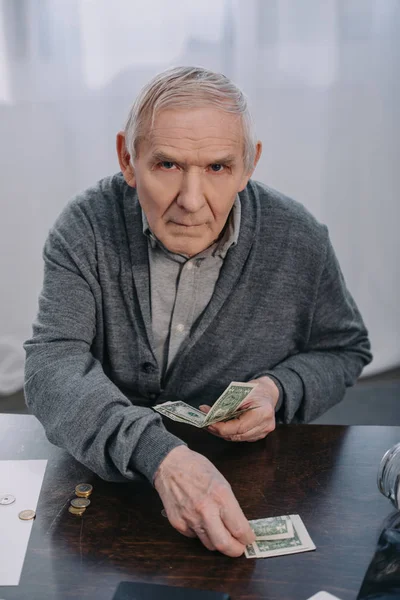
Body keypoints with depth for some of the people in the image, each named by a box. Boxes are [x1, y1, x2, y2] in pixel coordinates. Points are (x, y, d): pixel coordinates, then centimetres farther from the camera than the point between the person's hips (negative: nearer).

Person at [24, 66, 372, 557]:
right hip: (105, 473, 0)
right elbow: (52, 365, -23)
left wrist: (280, 391, -15)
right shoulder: (86, 228, -12)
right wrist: (159, 456, -39)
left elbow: (344, 349, 7)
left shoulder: (300, 240, -9)